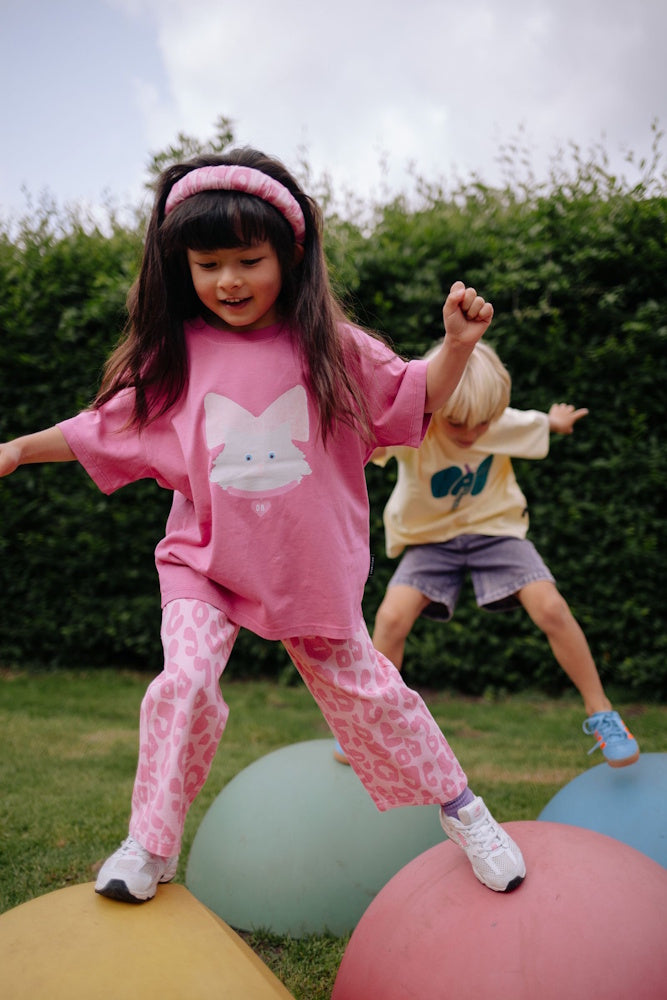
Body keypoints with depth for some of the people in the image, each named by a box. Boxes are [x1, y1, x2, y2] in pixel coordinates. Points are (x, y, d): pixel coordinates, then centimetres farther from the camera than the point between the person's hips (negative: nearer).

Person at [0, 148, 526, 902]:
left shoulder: (332, 349, -5)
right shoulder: (173, 357, -3)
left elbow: (416, 402, 1)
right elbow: (106, 429, 10)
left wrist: (456, 345, -15)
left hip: (311, 566, 0)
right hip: (205, 564, 0)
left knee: (364, 692, 8)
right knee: (184, 682, -19)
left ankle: (459, 807, 28)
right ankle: (151, 845, 0)